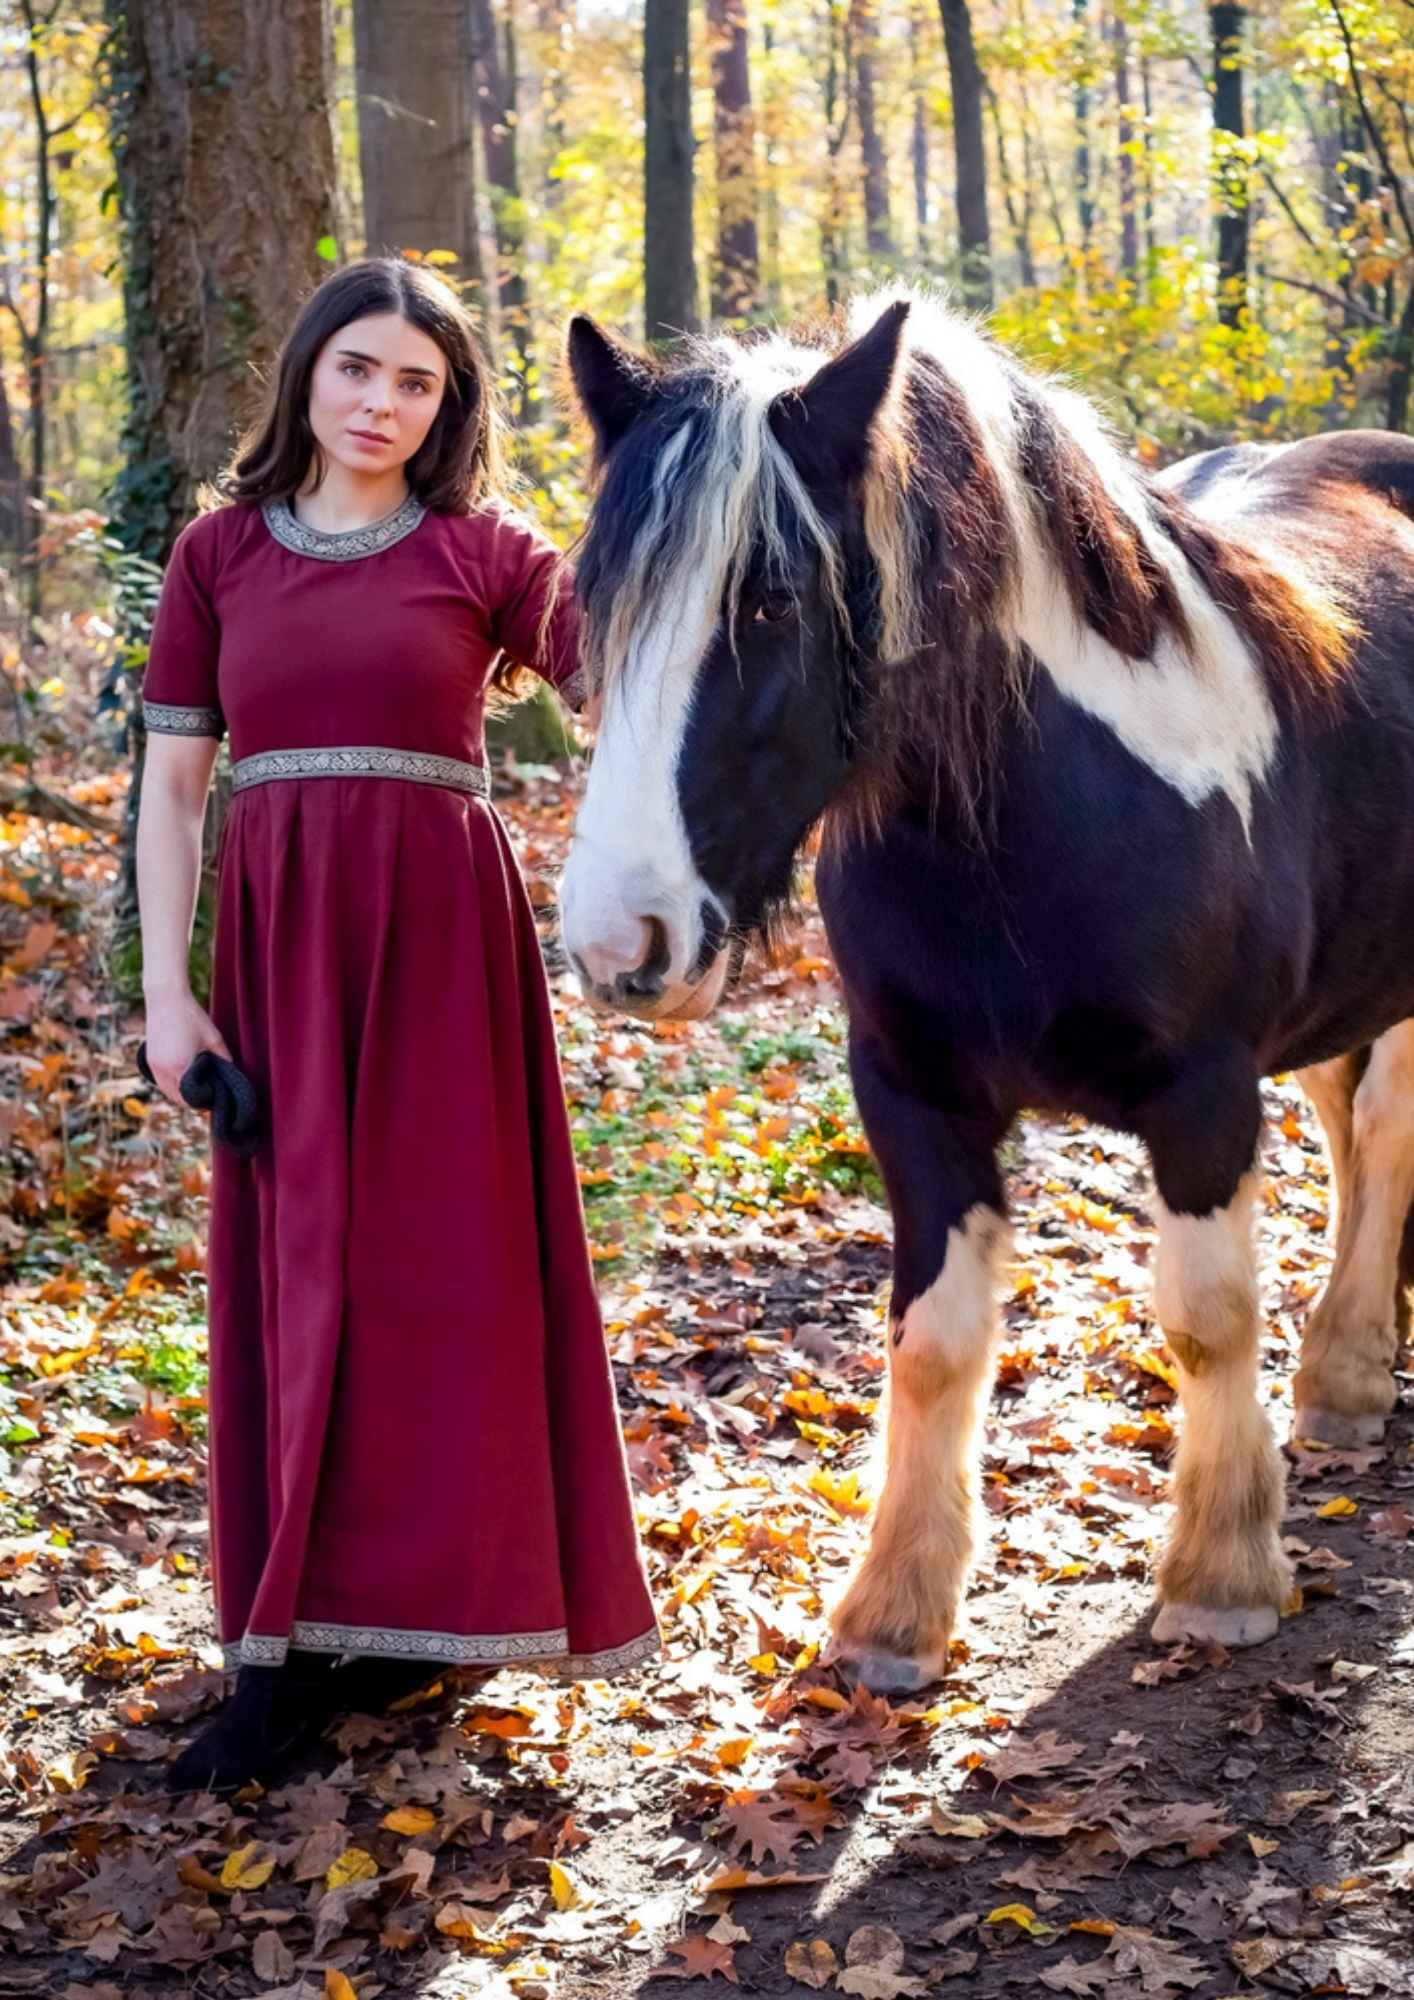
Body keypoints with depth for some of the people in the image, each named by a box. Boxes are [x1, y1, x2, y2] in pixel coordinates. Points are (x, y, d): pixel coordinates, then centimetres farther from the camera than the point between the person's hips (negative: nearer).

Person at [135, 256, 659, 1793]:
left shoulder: (485, 552, 3)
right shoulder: (219, 551, 8)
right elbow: (172, 784, 7)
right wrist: (167, 990, 0)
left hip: (439, 933, -2)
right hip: (275, 935, 2)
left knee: (437, 1257, 1)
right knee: (292, 1266, 5)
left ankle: (420, 1596, 14)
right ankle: (291, 1646, 12)